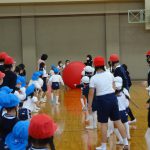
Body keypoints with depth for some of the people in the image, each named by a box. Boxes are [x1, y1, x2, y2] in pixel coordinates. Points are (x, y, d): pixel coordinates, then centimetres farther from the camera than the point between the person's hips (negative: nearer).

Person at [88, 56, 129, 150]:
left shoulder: (94, 78, -9)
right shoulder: (109, 74, 3)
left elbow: (91, 93, -8)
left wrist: (89, 105, 0)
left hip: (102, 100, -4)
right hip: (112, 97, 4)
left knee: (104, 124, 5)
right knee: (118, 121, 11)